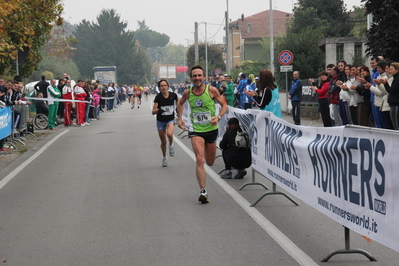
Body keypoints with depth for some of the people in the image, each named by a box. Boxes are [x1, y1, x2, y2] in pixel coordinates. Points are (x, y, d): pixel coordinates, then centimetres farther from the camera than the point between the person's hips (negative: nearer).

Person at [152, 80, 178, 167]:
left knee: (169, 134, -32)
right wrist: (158, 110, -38)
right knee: (163, 142, 9)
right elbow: (153, 112, -17)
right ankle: (164, 157, 34)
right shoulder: (158, 97, -14)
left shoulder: (173, 95, -9)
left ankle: (171, 145, 0)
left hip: (170, 120, -1)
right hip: (160, 121, 1)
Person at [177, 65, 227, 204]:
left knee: (210, 162, 15)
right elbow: (180, 103, 19)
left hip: (211, 129, 1)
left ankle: (207, 151, 53)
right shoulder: (187, 93, -4)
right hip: (196, 131, -1)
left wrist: (218, 117, -17)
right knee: (199, 159, -19)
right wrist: (180, 118, 8)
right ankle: (203, 191, -19)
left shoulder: (212, 90, -9)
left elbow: (224, 105, 1)